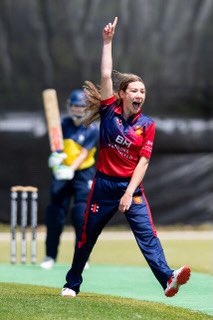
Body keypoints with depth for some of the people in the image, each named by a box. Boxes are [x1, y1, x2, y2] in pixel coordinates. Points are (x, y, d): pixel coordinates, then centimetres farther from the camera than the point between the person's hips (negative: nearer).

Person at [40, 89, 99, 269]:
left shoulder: (92, 129, -6)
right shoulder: (64, 124, 4)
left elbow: (84, 153, -15)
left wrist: (71, 169, -30)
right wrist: (55, 156, -28)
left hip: (83, 173, -3)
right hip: (62, 173, 3)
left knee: (82, 215, -10)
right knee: (55, 215, -1)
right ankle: (50, 256, 7)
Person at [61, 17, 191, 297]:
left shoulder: (147, 125, -1)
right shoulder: (110, 112, -1)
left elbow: (143, 161, -7)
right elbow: (106, 75, -8)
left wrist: (129, 193, -16)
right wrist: (108, 41, -9)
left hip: (131, 186, -1)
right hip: (104, 184, 1)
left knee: (147, 234, -14)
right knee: (87, 236, 10)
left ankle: (168, 279, -28)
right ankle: (72, 284, 25)